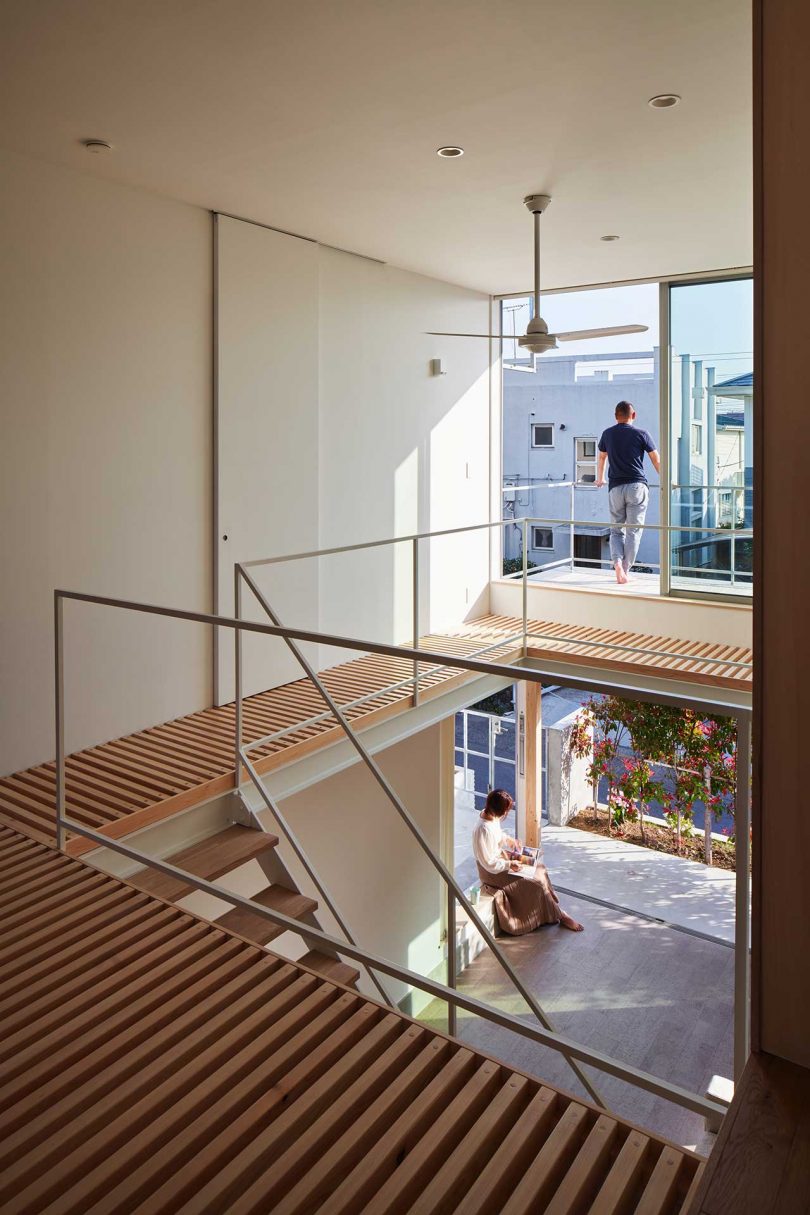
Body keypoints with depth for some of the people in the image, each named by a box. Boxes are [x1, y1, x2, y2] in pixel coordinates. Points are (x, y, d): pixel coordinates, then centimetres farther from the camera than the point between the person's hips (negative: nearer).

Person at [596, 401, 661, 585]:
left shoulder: (607, 434, 8)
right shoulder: (641, 434, 0)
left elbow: (602, 458, 24)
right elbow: (656, 460, 8)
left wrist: (600, 479, 40)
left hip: (615, 487, 2)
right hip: (637, 486, -2)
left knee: (616, 530, 10)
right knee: (634, 531, 4)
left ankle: (617, 563, -12)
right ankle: (626, 571, 2)